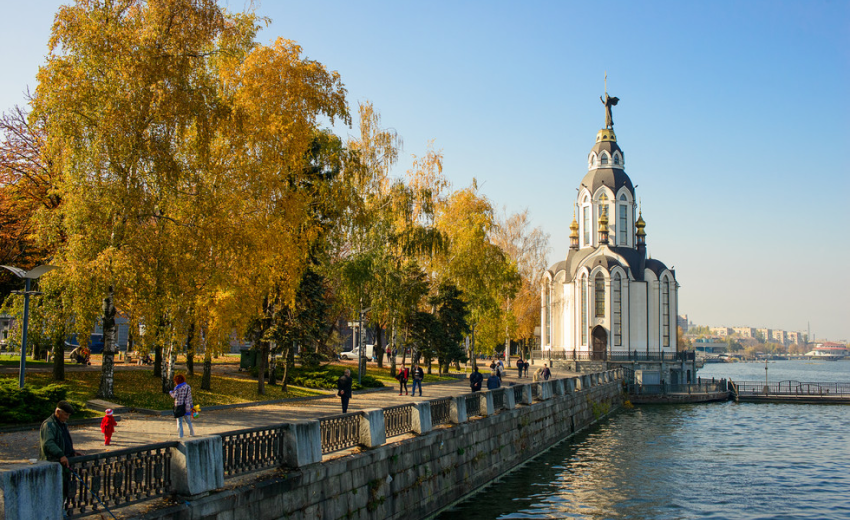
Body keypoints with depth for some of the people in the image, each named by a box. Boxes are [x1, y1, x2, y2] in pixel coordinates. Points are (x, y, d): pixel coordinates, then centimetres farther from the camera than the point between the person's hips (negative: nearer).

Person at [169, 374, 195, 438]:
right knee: (188, 421, 17)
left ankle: (180, 435, 2)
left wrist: (171, 392, 4)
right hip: (186, 406, 5)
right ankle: (192, 433, 23)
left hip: (179, 406, -5)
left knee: (179, 421, 2)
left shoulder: (177, 388, -12)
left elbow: (175, 396, -17)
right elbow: (189, 397, 10)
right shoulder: (188, 387, 6)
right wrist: (191, 405, 17)